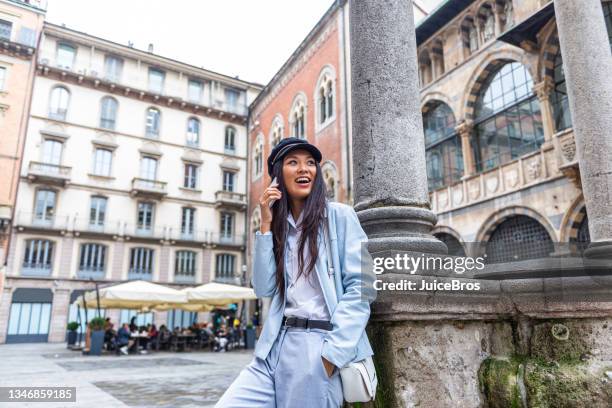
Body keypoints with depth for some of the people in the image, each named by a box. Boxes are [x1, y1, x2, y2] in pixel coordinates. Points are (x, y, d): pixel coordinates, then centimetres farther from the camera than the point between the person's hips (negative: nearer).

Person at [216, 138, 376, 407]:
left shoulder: (340, 216, 0)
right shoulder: (279, 227, 14)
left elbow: (361, 287, -8)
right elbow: (264, 289, 4)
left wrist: (332, 352, -14)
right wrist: (266, 226, 0)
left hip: (320, 345, -4)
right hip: (275, 347, 4)